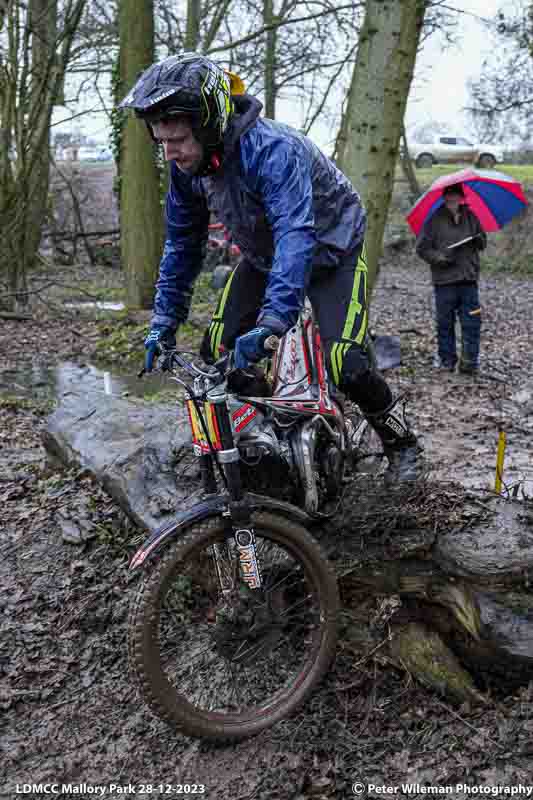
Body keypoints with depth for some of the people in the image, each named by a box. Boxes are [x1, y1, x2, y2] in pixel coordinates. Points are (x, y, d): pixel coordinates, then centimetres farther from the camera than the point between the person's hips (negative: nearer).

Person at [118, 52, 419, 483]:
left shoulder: (271, 150, -36)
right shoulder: (186, 166, -13)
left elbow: (296, 237, -48)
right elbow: (182, 246, -2)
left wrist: (272, 322, -61)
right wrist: (163, 325, -5)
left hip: (330, 249, -6)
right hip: (263, 255, 7)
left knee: (345, 365, -20)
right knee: (216, 353, -6)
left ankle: (400, 440, 8)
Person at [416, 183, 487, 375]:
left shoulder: (470, 216, 10)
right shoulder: (434, 220, -3)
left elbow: (482, 243, 20)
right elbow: (422, 248, -1)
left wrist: (480, 240, -3)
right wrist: (441, 258, -16)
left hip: (469, 279, 3)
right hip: (444, 281, -3)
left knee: (472, 323, 0)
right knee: (445, 323, 6)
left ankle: (470, 361, 7)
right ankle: (447, 360, 18)